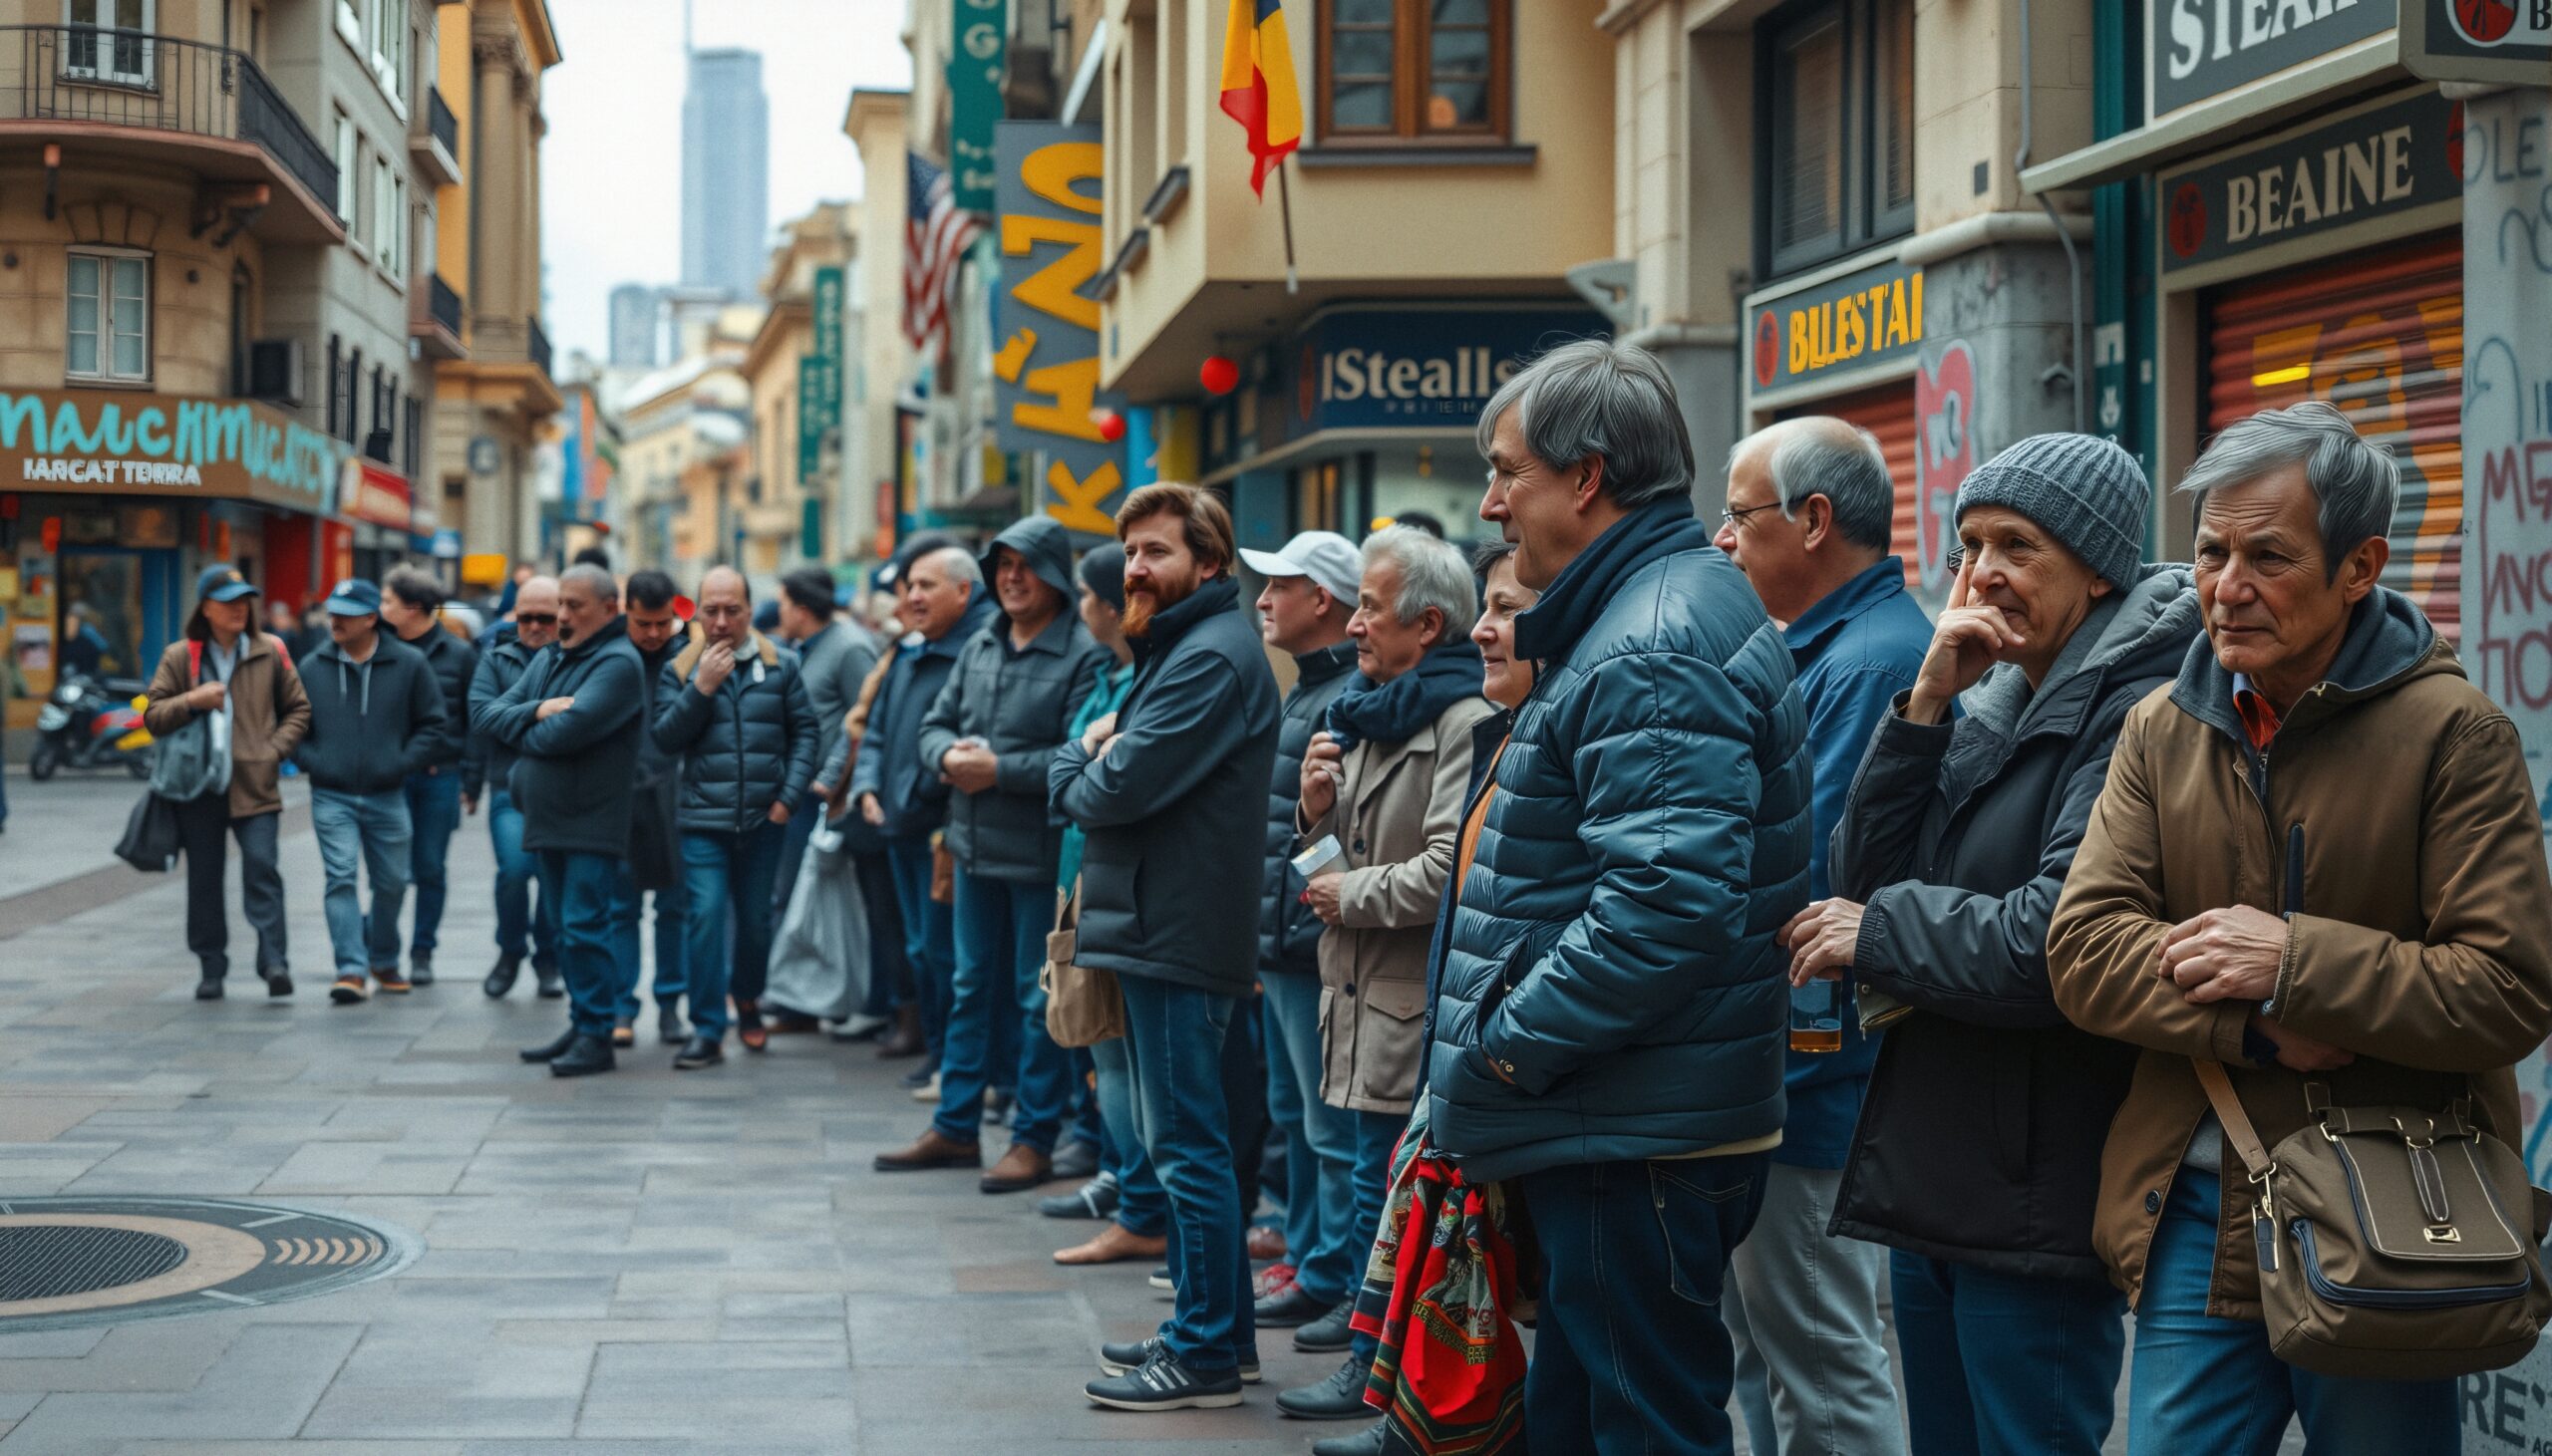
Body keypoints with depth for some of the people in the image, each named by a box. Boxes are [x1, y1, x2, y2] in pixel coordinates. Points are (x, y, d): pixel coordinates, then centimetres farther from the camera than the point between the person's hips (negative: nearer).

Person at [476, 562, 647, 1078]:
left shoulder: (617, 663, -11)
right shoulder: (549, 661, 16)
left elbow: (567, 732, -23)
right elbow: (485, 715, 9)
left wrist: (520, 730, -3)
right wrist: (537, 711, -10)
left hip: (593, 824, -8)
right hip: (548, 820, 8)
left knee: (584, 928, -9)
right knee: (568, 930, 14)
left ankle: (596, 1037, -4)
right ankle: (580, 1026, 22)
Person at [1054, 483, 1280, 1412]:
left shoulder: (1212, 658, -16)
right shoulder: (1178, 648, 19)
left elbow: (1118, 789, -21)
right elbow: (1105, 767, 17)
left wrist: (1076, 770, -1)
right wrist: (1092, 752, -4)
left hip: (1179, 936, -11)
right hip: (1161, 926, 11)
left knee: (1187, 1143, -6)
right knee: (1183, 1141, 16)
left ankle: (1206, 1354, 0)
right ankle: (1213, 1327, 25)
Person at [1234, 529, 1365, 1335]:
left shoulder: (1352, 700, -17)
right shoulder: (1303, 693, 17)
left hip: (1315, 945, -11)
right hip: (1280, 942, 11)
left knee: (1331, 1128, -3)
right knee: (1295, 1115, 18)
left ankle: (1335, 1281, 3)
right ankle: (1305, 1259, 28)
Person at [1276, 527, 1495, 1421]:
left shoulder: (1464, 723, -16)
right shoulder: (1367, 714, 16)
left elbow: (1452, 869, -27)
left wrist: (1353, 895, -13)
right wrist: (1318, 809, 2)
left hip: (1417, 1002, -9)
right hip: (1362, 993, 9)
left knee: (1384, 1181, -4)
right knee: (1379, 1174, 14)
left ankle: (1376, 1363, 5)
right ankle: (1369, 1320, 22)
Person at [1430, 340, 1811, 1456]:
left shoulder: (1652, 651, -19)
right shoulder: (1645, 616, 17)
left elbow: (1666, 901, -30)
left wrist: (1508, 1044, -20)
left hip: (1636, 1145, -11)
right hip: (1605, 1125, 11)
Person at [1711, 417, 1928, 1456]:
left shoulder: (1872, 662, -19)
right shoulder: (1816, 649, 15)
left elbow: (1809, 877, -25)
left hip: (1814, 1086, -11)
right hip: (1767, 1076, 11)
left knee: (1822, 1367, -2)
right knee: (1759, 1341, 19)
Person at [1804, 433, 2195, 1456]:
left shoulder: (2138, 715, -14)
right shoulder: (1988, 708, 13)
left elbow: (2057, 944, -23)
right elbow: (1861, 878, 6)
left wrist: (1879, 932, -8)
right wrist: (1925, 704, -5)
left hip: (2035, 1204, -9)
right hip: (1927, 1173, 9)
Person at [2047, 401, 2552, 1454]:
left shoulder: (2453, 733, -8)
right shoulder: (2161, 732, 7)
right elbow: (2082, 951, -3)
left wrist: (2295, 964, -18)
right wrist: (2257, 1026, -17)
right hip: (2196, 1220, 4)